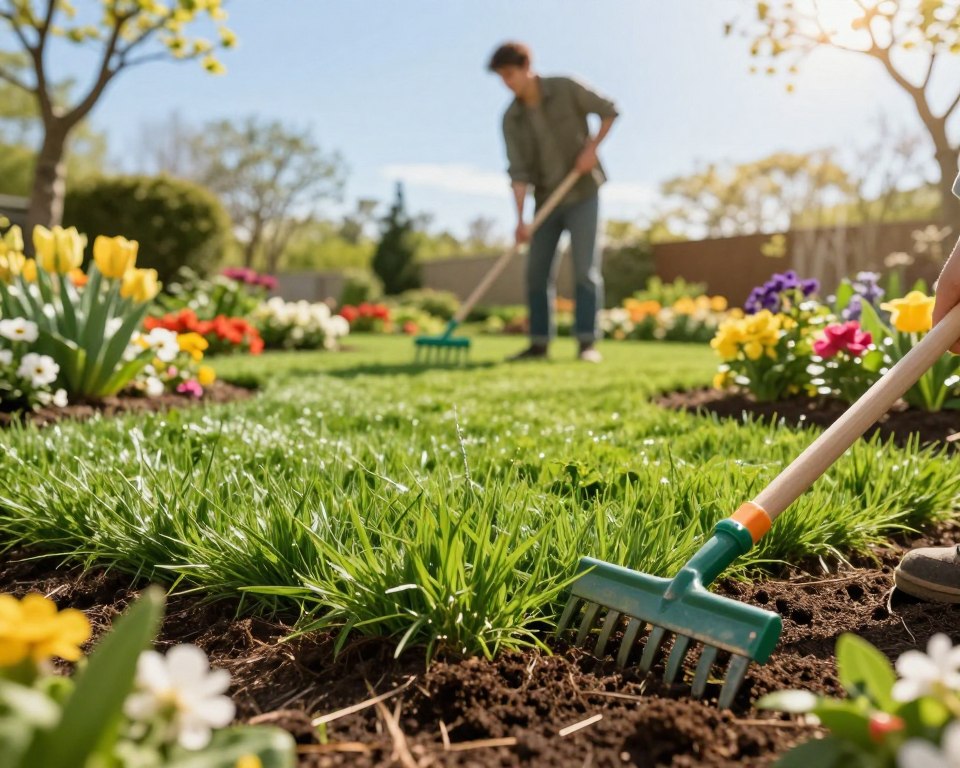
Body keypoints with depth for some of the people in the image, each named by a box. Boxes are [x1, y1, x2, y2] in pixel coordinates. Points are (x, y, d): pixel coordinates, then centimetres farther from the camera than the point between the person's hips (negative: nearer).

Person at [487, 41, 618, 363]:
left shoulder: (566, 89, -10)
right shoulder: (511, 119, -3)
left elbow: (608, 110, 0)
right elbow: (518, 170, -11)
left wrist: (591, 147, -12)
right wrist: (521, 218, -20)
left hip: (582, 193, -3)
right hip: (546, 200, 4)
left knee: (585, 268, -9)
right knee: (537, 273, 1)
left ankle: (587, 342, -5)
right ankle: (539, 343, 8)